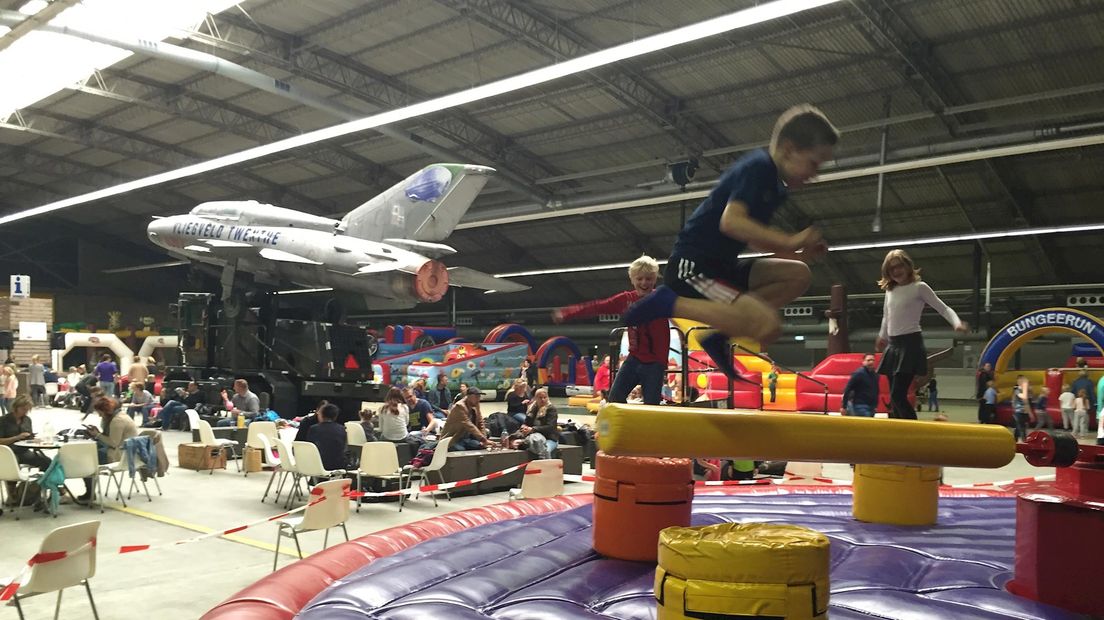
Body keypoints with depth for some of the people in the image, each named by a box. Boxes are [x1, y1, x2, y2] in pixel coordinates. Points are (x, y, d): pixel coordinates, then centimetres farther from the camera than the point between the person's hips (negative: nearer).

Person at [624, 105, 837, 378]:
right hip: (693, 266, -10)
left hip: (720, 265, 10)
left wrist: (798, 251, 10)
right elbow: (731, 222, -25)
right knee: (768, 326, -21)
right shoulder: (758, 166, -11)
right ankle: (670, 303, -11)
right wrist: (790, 240, -20)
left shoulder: (776, 185, 16)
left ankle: (720, 334, 0)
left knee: (798, 275, 4)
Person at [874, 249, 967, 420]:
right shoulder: (889, 290, 13)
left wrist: (957, 323, -25)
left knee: (898, 395, -16)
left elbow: (943, 308, -7)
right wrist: (882, 336, 37)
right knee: (894, 398, 4)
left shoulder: (919, 287, -4)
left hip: (911, 344, -6)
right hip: (893, 346, 6)